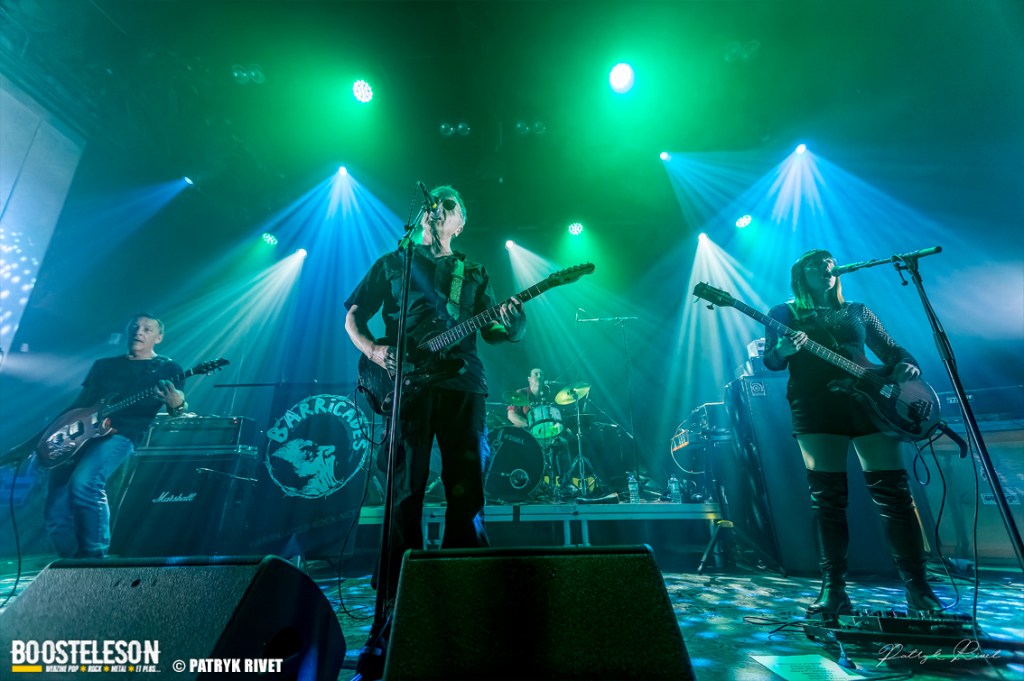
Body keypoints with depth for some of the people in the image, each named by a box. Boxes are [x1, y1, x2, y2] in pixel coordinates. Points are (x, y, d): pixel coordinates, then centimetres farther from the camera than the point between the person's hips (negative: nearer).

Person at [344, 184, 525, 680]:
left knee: (467, 494, 3)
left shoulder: (474, 275, 20)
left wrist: (512, 325, -11)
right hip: (409, 386, -1)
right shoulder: (393, 263, 16)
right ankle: (393, 611, 11)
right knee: (404, 497, -1)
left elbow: (492, 332, 11)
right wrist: (372, 350, -5)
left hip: (462, 387, 2)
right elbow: (352, 316, 14)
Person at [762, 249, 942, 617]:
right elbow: (770, 360, -1)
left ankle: (917, 587, 12)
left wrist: (906, 366, -4)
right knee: (828, 500, -1)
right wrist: (785, 350, -24)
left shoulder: (857, 311, 20)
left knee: (894, 494, -1)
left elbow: (892, 350, 19)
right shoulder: (785, 312, 11)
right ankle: (833, 590, 7)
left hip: (868, 404, 3)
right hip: (815, 411, -2)